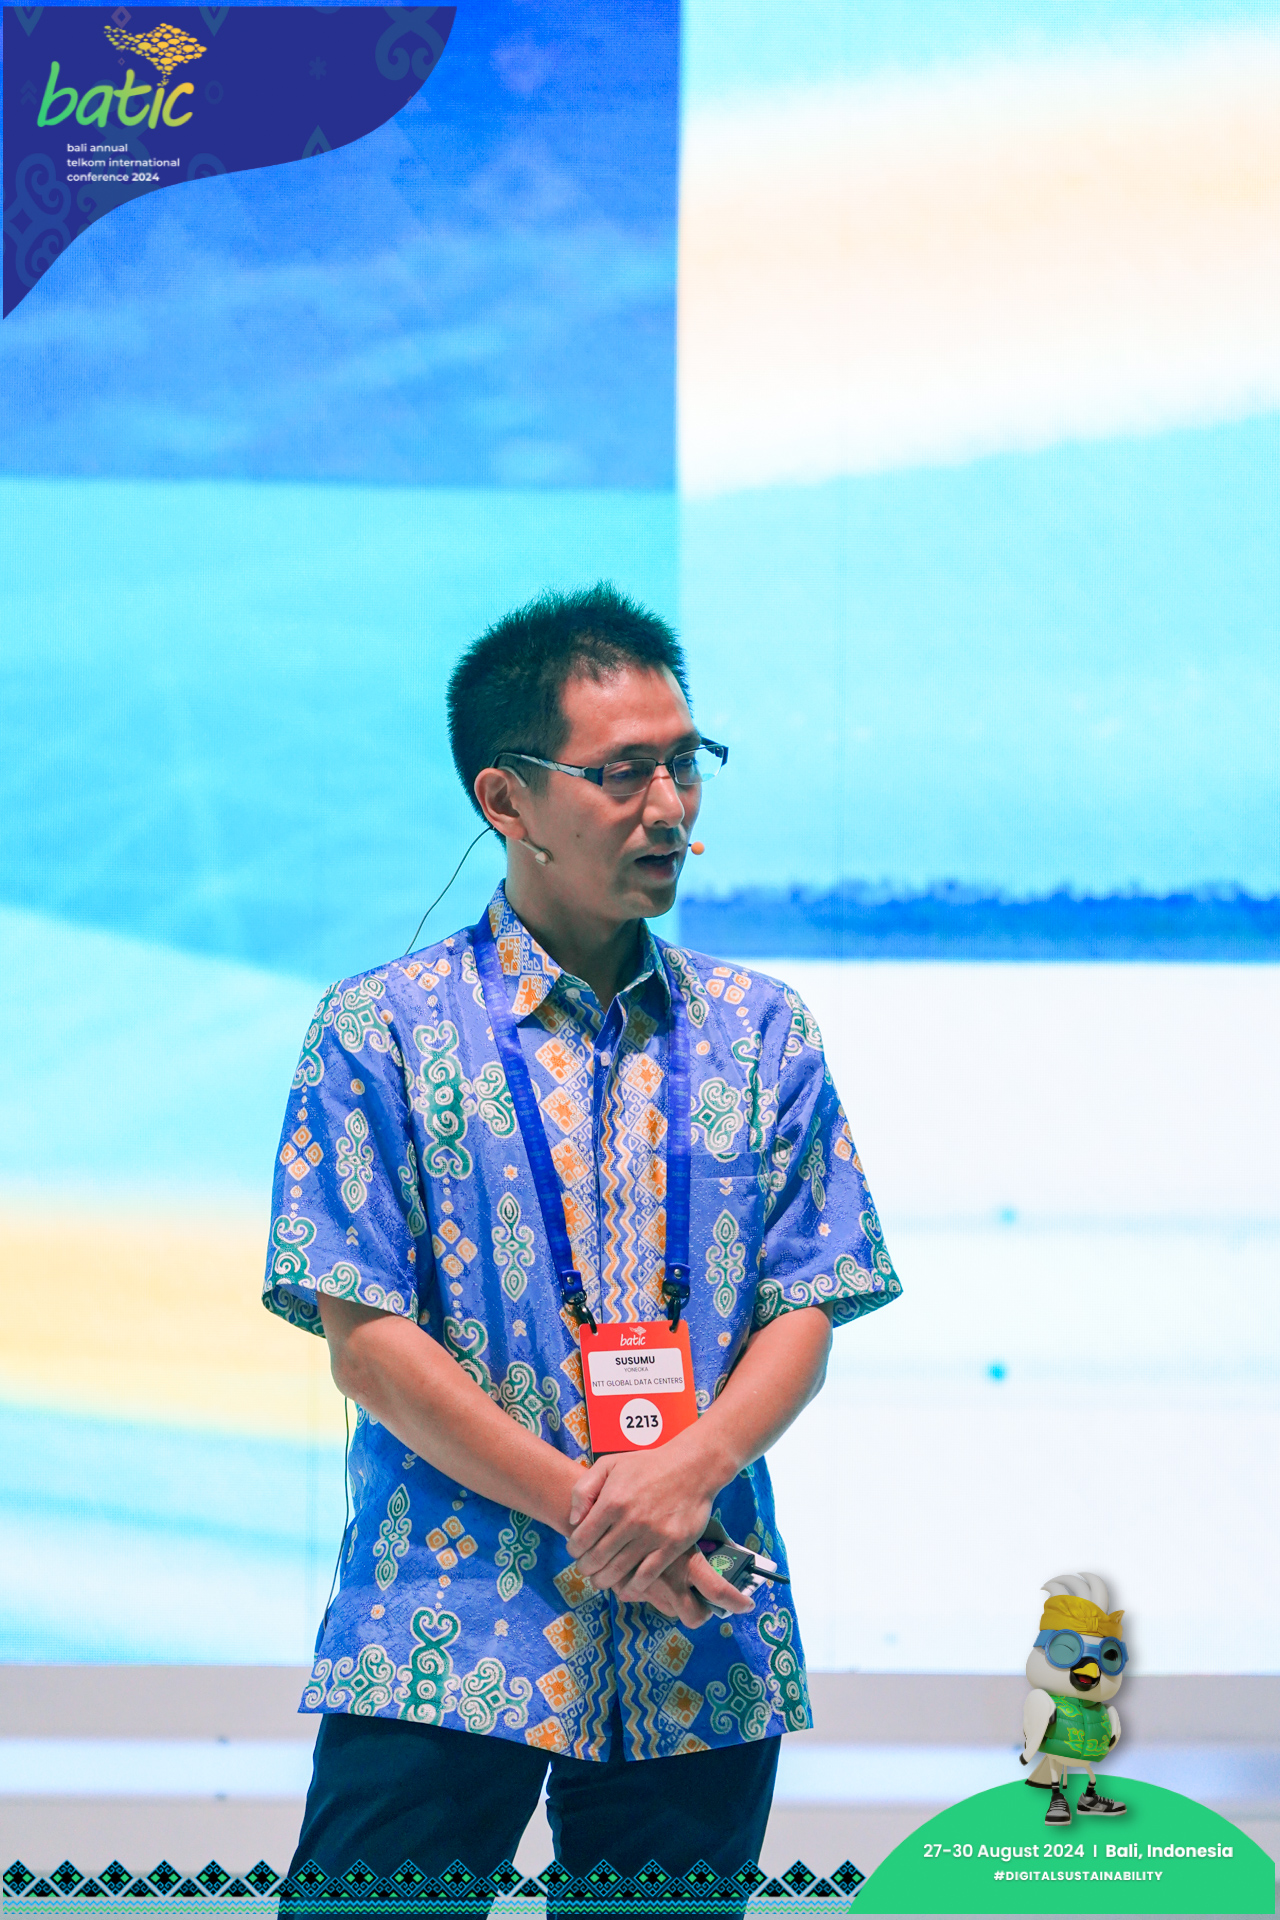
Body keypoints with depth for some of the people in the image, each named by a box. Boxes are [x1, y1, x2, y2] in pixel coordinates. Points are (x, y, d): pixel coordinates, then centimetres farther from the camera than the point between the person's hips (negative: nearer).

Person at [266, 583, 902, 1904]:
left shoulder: (761, 1032, 12)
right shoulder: (380, 1031, 1)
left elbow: (805, 1313, 6)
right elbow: (366, 1344, -5)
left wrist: (688, 1472, -14)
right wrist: (588, 1508, -13)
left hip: (704, 1662, 3)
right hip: (442, 1647, -3)